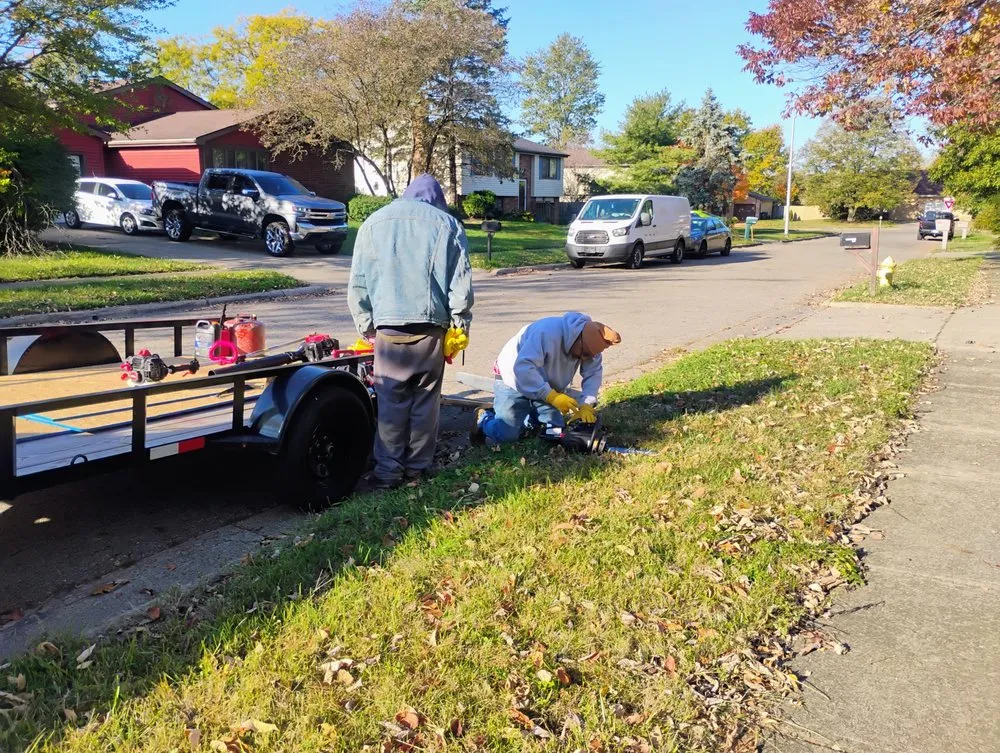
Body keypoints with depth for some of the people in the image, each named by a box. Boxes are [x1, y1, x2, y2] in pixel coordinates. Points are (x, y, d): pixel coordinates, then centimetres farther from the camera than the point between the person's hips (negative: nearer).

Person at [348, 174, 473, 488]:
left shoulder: (374, 222, 13)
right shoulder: (448, 225, 8)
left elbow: (358, 283, 11)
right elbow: (462, 283, 3)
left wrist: (365, 324, 16)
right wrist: (460, 325, 9)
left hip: (389, 325, 1)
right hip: (431, 325, 0)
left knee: (391, 400, 3)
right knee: (426, 398, 8)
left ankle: (388, 470, 3)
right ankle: (418, 465, 13)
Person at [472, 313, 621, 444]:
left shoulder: (590, 342, -15)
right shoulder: (548, 331, -37)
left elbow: (593, 374, -12)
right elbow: (523, 368, -42)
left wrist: (586, 405, -27)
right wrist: (551, 396, -44)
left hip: (546, 387, 7)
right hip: (513, 379, -7)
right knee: (507, 435, -17)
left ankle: (526, 416, 25)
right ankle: (483, 419, 14)